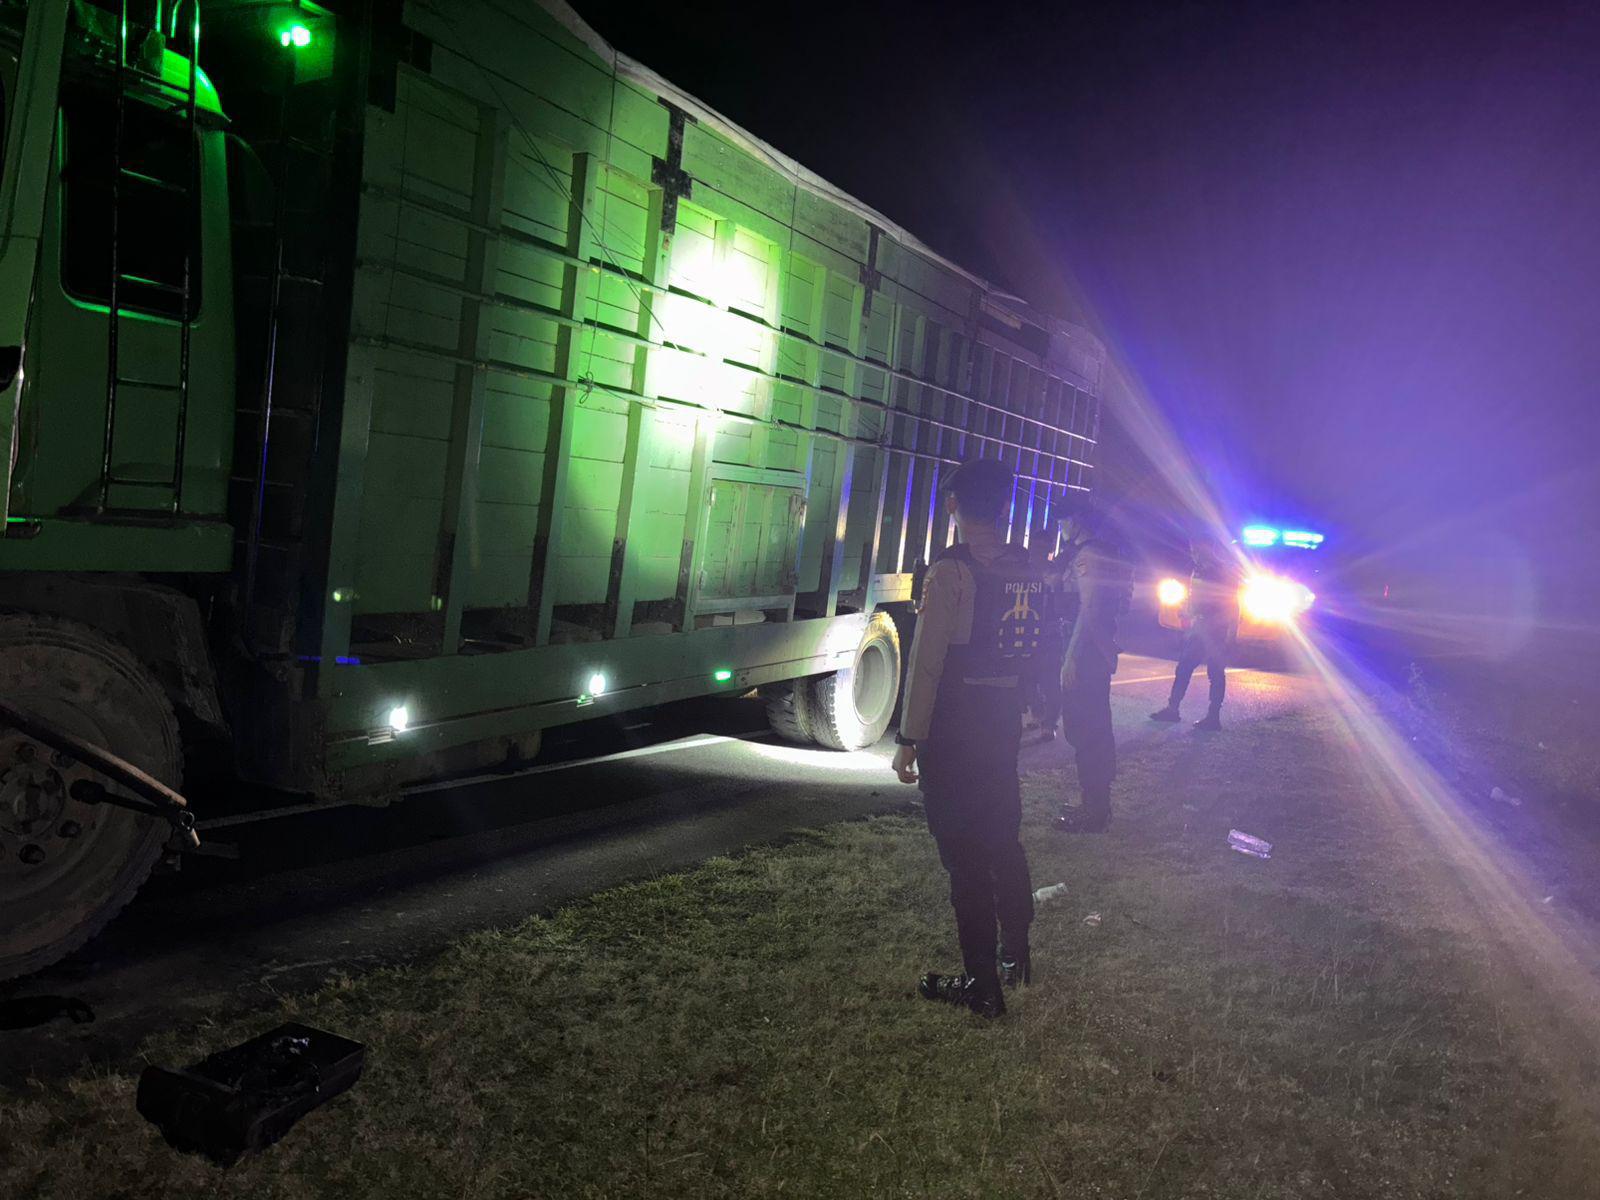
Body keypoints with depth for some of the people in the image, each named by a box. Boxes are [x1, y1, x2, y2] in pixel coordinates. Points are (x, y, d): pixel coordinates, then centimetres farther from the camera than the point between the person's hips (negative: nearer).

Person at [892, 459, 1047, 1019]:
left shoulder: (950, 572, -17)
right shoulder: (1029, 569, 3)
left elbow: (926, 663, -17)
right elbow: (1034, 647, 5)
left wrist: (908, 739, -11)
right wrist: (1013, 710, 15)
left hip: (952, 735, -7)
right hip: (1005, 727, 7)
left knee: (965, 856, 2)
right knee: (1004, 839, 21)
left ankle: (981, 984, 11)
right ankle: (1016, 954, 36)